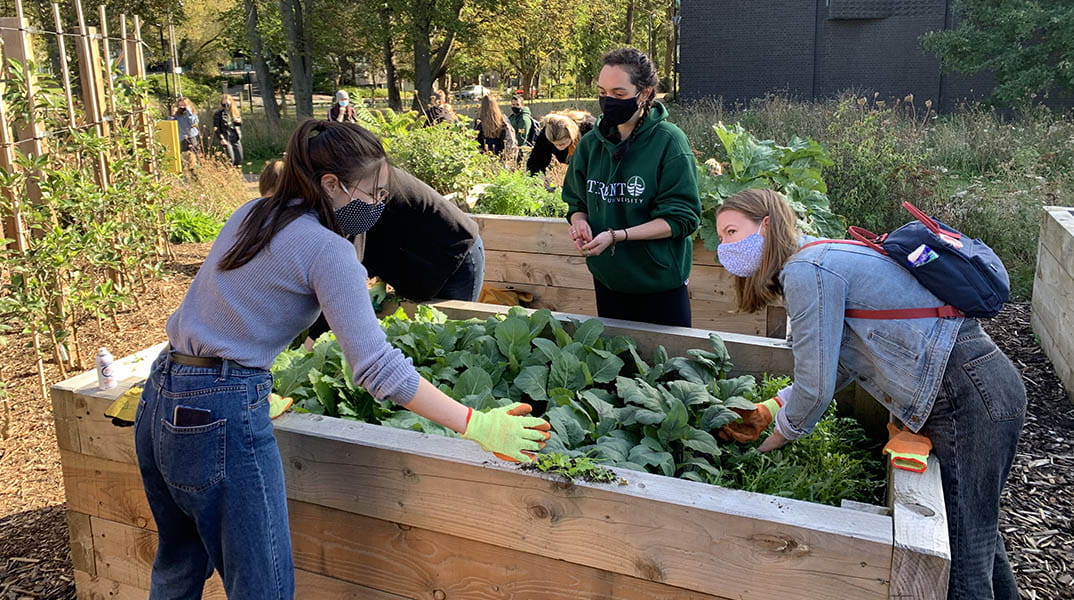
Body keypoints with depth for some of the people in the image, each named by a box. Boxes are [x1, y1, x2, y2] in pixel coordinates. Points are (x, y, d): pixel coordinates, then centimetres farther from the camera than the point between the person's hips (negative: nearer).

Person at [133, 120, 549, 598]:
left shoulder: (249, 214, 10)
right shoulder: (326, 249, -14)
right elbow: (377, 366, -21)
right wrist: (476, 425, -20)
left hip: (158, 400, 9)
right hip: (223, 417, -9)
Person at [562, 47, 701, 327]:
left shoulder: (669, 142, -14)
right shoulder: (591, 143, 0)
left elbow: (681, 218, -16)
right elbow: (577, 202, 10)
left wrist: (617, 236, -25)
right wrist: (579, 221, -14)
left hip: (660, 285, -4)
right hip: (607, 280, 4)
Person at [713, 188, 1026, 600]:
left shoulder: (806, 271, -16)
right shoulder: (820, 259, 15)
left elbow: (815, 388, -16)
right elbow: (840, 368, 17)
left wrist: (777, 437, 4)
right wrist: (767, 410, 12)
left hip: (968, 399, -10)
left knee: (962, 557, -2)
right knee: (976, 535, 25)